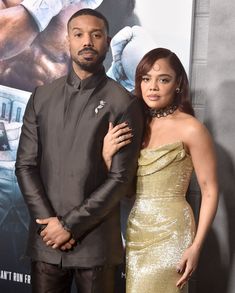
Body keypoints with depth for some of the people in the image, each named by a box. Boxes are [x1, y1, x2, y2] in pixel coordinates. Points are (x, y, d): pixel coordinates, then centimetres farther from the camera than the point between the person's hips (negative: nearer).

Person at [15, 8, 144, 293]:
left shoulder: (124, 103, -4)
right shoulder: (42, 97, 7)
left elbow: (121, 178, -8)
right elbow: (25, 165, 4)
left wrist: (69, 224, -10)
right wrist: (48, 222, -7)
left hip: (96, 243, -3)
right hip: (45, 238, 3)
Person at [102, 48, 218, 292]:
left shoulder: (191, 128, -11)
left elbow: (209, 191, -9)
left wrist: (195, 246, -14)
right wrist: (107, 155, -11)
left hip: (170, 232, -6)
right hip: (136, 231, 6)